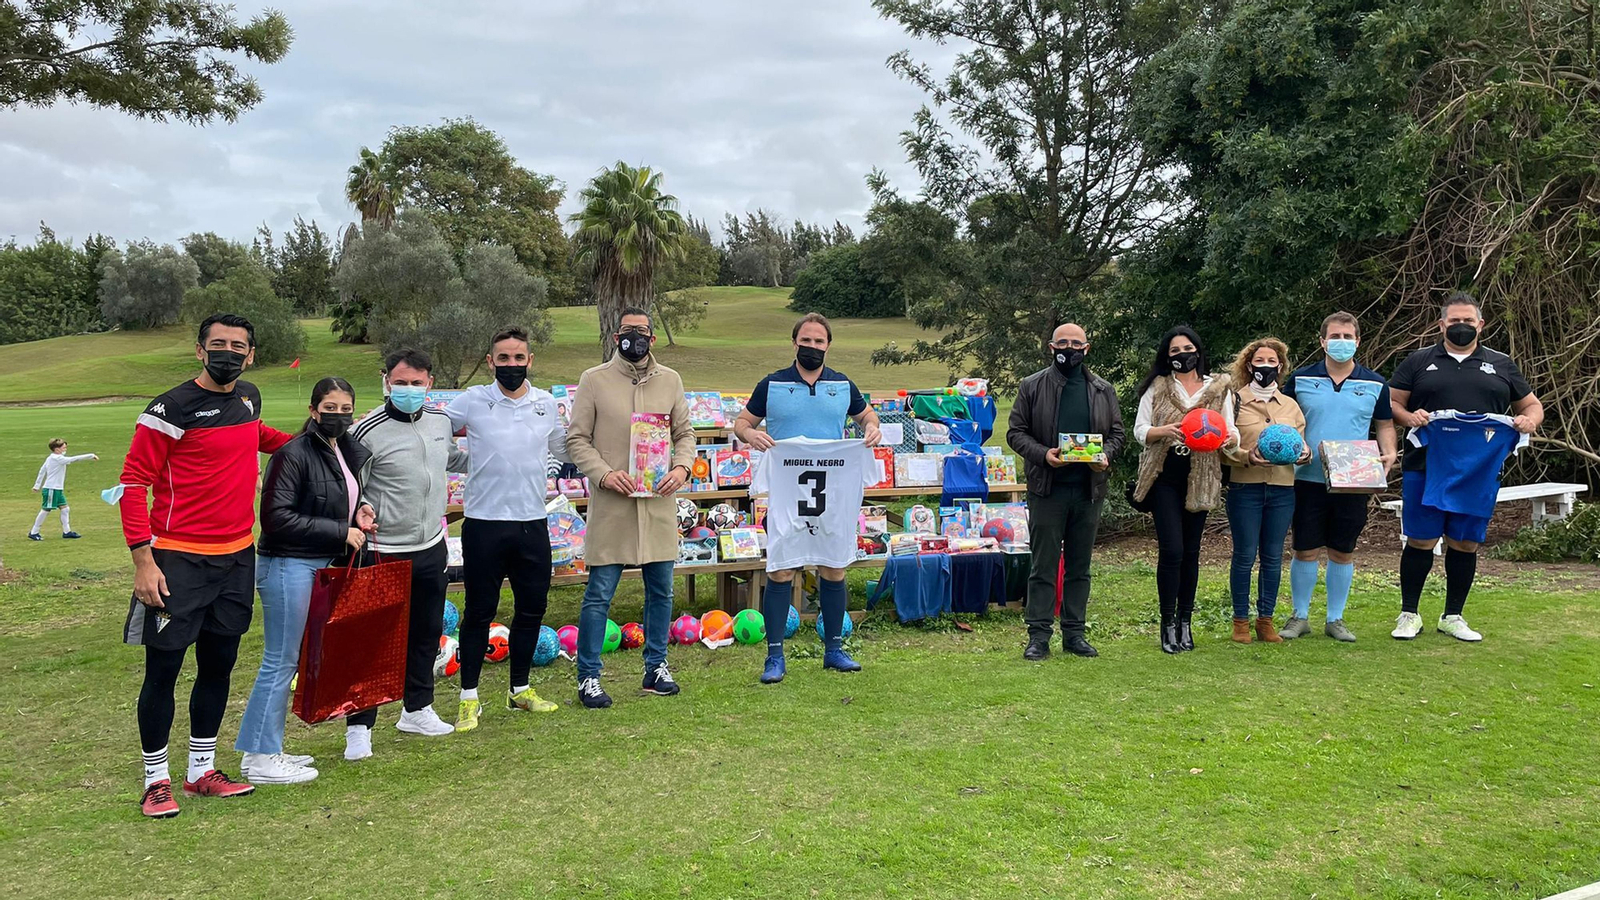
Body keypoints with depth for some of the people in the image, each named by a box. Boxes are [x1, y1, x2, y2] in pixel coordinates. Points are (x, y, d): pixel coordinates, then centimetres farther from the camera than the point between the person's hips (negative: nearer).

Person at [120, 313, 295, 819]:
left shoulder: (248, 398, 8)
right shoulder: (172, 409, -12)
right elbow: (133, 483, -12)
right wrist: (143, 560, -17)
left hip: (236, 557, 7)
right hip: (178, 562, -7)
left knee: (219, 665, 14)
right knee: (163, 669, 2)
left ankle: (201, 771, 28)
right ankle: (156, 780, 17)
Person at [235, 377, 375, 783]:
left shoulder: (348, 452, 11)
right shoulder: (293, 454, -15)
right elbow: (277, 518, -19)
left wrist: (356, 515, 4)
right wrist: (340, 531, -17)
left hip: (322, 566, 9)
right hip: (288, 567, -9)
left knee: (290, 660, 14)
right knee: (280, 661, -2)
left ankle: (267, 749, 24)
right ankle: (260, 757, 7)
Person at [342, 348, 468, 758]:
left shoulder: (442, 422, 4)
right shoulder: (368, 431, -14)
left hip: (433, 548, 6)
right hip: (385, 552, -6)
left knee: (427, 631, 17)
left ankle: (417, 709, 33)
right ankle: (359, 727, 8)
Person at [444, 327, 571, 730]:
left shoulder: (546, 403, 7)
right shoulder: (473, 401, -3)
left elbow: (563, 449, 22)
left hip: (532, 523, 4)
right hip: (484, 523, -4)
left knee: (533, 607, 12)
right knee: (479, 611, 3)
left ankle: (520, 689, 28)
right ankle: (469, 697, 15)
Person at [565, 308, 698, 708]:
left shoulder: (670, 380, 11)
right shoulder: (594, 380, 0)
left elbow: (685, 432, 15)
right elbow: (576, 439, 0)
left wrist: (682, 466, -4)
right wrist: (603, 473, -15)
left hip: (659, 502, 4)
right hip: (611, 504, -3)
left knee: (661, 589, 11)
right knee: (599, 593, -1)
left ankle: (656, 667, 26)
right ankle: (588, 676, 10)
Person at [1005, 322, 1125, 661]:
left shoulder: (1103, 390, 10)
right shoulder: (1032, 387, 2)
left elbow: (1116, 432, 13)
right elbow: (1016, 432, 0)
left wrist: (1105, 455, -8)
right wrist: (1043, 454, -16)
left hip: (1089, 489, 3)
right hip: (1048, 489, -3)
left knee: (1080, 566, 10)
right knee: (1043, 565, -1)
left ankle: (1074, 633, 18)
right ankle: (1039, 635, 5)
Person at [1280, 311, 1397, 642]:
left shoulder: (1375, 385, 5)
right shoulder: (1300, 379, 2)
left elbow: (1385, 425, 13)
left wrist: (1389, 454, -5)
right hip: (1308, 479, -1)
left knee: (1343, 552, 8)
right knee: (1305, 550, 3)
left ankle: (1335, 619, 20)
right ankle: (1300, 617, 17)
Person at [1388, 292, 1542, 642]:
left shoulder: (1501, 365, 14)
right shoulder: (1418, 362, 8)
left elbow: (1532, 405, 18)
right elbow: (1390, 403, 6)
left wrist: (1529, 420, -5)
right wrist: (1408, 417, -16)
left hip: (1480, 472, 2)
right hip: (1426, 468, -2)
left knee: (1466, 544, 7)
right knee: (1420, 541, -2)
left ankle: (1453, 617, 20)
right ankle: (1409, 615, 10)